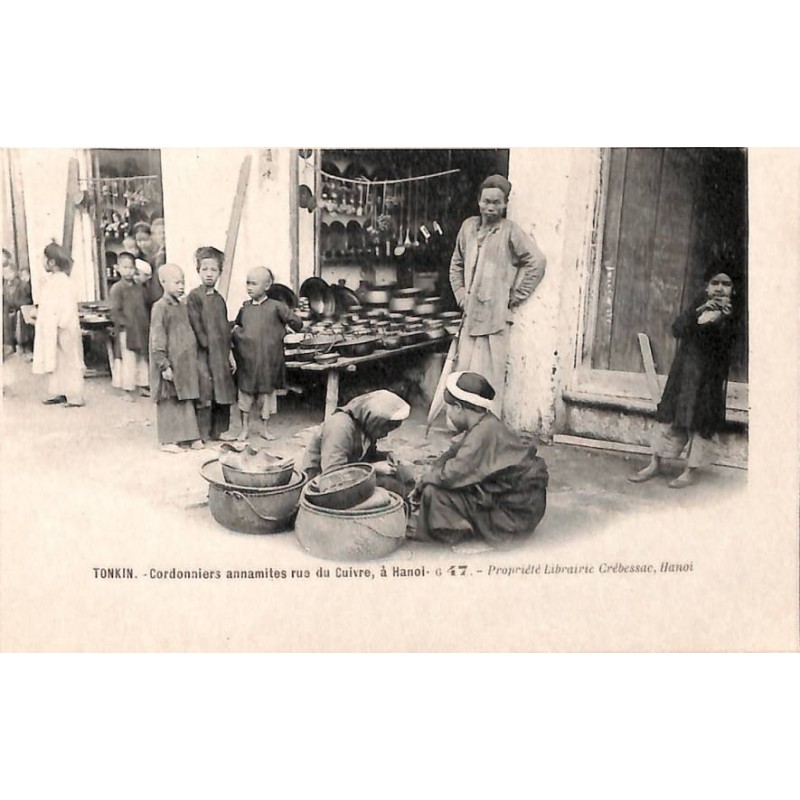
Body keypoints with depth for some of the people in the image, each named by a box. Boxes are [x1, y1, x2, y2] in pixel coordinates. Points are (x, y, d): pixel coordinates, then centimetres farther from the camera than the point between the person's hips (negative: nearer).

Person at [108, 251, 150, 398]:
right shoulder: (116, 289, -7)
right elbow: (115, 312, -11)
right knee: (128, 360, -3)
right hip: (126, 331, -6)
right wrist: (127, 323, -18)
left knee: (143, 359, 13)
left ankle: (142, 386, 24)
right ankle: (128, 390, 5)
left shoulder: (140, 288, 10)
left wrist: (146, 325, 5)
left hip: (142, 331, 6)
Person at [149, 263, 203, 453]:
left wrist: (193, 359, 16)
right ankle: (168, 440, 10)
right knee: (168, 401, 2)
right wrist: (164, 365, -18)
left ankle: (189, 435, 19)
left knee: (186, 400, 11)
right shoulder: (160, 307, -12)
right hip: (170, 362, -7)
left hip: (185, 363, 7)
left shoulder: (182, 306, 11)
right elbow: (157, 340, -15)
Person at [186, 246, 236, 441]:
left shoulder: (220, 299, 13)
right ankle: (202, 437, 5)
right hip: (204, 354, -7)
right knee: (204, 397, -4)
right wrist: (207, 344, -15)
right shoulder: (194, 296, -8)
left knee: (223, 397, 10)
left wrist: (229, 354, 14)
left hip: (221, 354, 7)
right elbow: (196, 326, -12)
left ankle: (217, 434, 22)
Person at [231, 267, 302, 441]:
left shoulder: (276, 307, -7)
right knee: (245, 393, 9)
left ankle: (265, 428, 23)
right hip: (247, 360, 3)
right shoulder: (245, 308, 5)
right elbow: (236, 327, 20)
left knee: (267, 393, 9)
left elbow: (297, 323, -6)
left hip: (267, 361, -3)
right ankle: (245, 428, 23)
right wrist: (236, 332, 4)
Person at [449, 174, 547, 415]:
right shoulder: (468, 226, 11)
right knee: (464, 371, 7)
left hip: (495, 315, -5)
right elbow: (456, 264, 22)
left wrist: (515, 297, -8)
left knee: (489, 374, -4)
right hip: (470, 314, 5)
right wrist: (460, 295, 12)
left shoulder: (511, 231, -6)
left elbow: (537, 262, -11)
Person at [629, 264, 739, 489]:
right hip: (684, 369, 4)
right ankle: (655, 464, 17)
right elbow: (677, 329, -8)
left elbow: (727, 342, -19)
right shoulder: (698, 303, 5)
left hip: (709, 375, -3)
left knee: (700, 421, 1)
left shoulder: (732, 312, -4)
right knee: (671, 416, 8)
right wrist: (699, 311, -22)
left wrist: (725, 317, -34)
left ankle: (691, 470, 14)